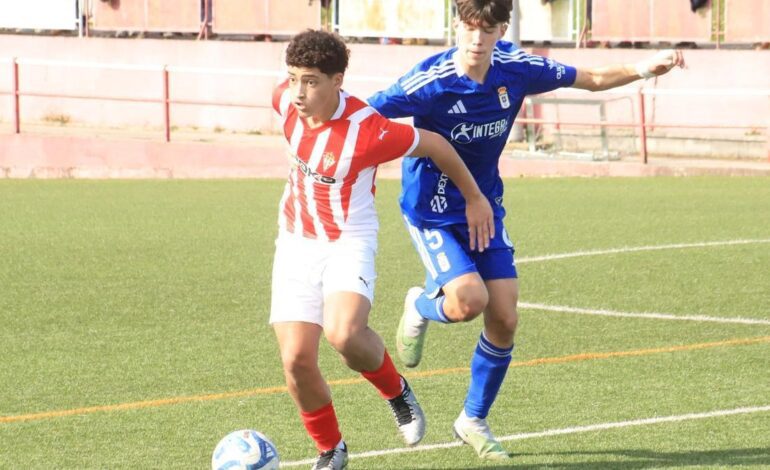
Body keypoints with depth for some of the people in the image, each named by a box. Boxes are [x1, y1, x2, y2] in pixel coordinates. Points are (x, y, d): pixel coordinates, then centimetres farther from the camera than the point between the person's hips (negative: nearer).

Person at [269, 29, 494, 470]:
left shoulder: (368, 131, -25)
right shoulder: (287, 100, -8)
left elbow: (435, 144, -9)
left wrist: (475, 198, 4)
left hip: (348, 241, -5)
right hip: (296, 241, 5)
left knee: (344, 333, -32)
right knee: (297, 359, -5)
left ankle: (396, 391, 2)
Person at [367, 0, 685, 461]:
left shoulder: (516, 68, -9)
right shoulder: (430, 82, -24)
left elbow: (592, 79, 3)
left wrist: (642, 70, -11)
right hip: (433, 212, -5)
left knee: (505, 320, -1)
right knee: (470, 300, -25)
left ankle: (474, 420, 20)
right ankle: (421, 307, 14)